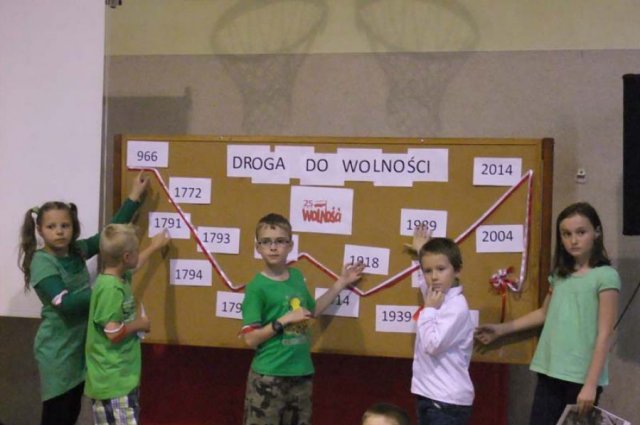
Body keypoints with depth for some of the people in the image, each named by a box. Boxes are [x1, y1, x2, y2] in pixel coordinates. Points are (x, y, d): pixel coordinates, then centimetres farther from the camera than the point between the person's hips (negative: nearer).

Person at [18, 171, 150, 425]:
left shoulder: (77, 251, 3)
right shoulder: (41, 262, -16)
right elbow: (65, 303, -24)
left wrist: (134, 196, 4)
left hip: (80, 344, 7)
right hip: (57, 349, -7)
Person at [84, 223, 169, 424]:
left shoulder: (119, 277, 8)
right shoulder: (111, 288, -22)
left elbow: (134, 265, 34)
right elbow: (114, 333, -25)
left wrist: (154, 247, 46)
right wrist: (139, 324, -8)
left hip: (122, 375, 10)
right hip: (113, 380, -10)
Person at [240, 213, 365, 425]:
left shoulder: (297, 276, 6)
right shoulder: (257, 287, -13)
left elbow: (312, 310, 23)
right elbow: (250, 338, -15)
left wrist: (340, 284, 20)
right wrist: (284, 320, -19)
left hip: (301, 372, 7)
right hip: (268, 376, -6)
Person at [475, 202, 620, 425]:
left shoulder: (605, 276, -8)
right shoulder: (560, 274, 11)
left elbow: (604, 335, -11)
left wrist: (591, 384, -14)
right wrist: (502, 329, 24)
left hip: (581, 376, -6)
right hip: (550, 373, 6)